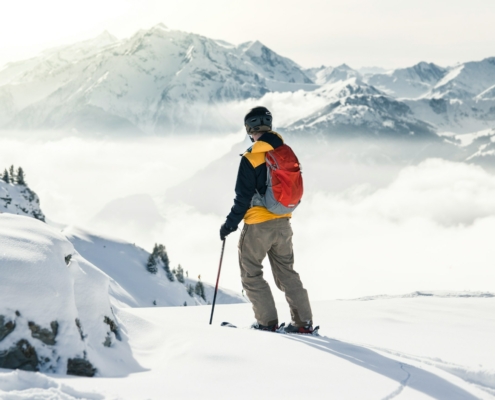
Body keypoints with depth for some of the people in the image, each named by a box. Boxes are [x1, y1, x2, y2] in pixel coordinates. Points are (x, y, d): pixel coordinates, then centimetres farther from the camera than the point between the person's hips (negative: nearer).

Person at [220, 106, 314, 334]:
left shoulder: (251, 158, -17)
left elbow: (244, 197, -16)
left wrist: (231, 223, -6)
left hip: (258, 224, -6)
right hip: (283, 223, 6)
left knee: (251, 274, 8)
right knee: (286, 273, 16)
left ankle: (268, 321, 2)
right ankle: (304, 322, 11)